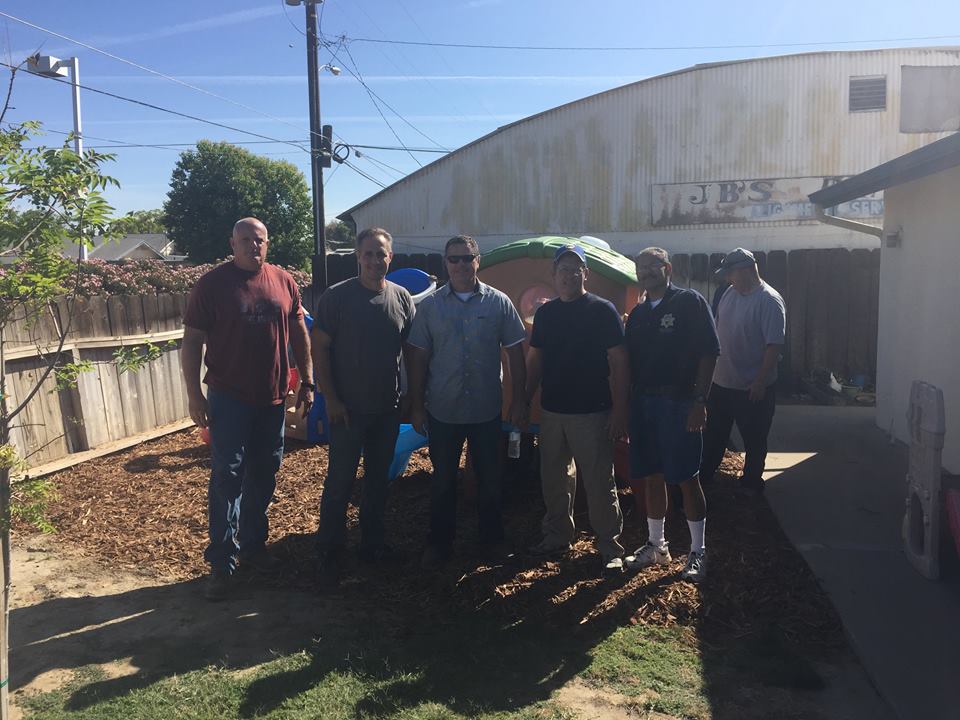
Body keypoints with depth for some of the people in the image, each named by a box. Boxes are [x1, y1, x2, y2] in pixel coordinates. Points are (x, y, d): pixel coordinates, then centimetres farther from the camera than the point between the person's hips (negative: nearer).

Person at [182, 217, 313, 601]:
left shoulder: (284, 282, 4)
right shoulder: (212, 284, -6)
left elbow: (299, 334, 11)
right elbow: (191, 342, -6)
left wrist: (307, 382, 9)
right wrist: (194, 394, -11)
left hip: (272, 398, 4)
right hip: (229, 397, -4)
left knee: (264, 476, 14)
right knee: (228, 477, -3)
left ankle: (253, 543, 31)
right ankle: (221, 562, 6)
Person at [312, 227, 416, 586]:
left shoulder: (402, 298, 3)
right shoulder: (336, 297, -8)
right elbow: (319, 348, -7)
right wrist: (331, 399, -11)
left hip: (388, 409, 4)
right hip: (348, 409, -4)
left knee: (379, 479, 15)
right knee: (340, 481, 1)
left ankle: (373, 543, 30)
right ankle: (328, 553, 15)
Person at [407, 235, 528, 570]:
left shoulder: (498, 302, -1)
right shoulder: (429, 306, 0)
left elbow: (515, 353, 2)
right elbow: (418, 358, 3)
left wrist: (518, 401, -1)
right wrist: (417, 406, 1)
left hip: (487, 411, 0)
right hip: (443, 412, 0)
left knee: (489, 478, 12)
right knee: (442, 480, 11)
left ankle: (492, 539, 29)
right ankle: (438, 543, 26)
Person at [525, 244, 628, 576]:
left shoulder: (603, 310, -6)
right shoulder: (545, 313, 9)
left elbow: (619, 362, -7)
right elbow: (534, 360, 15)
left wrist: (619, 410, -12)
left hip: (592, 412, -5)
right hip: (552, 411, 5)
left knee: (599, 482, 0)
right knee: (554, 479, 14)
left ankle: (610, 547, 14)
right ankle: (557, 536, 31)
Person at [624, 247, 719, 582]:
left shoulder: (689, 302, -5)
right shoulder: (638, 313, 13)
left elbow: (709, 353, -9)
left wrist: (699, 401, -16)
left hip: (678, 402, -6)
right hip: (643, 403, 6)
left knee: (686, 478, 0)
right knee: (651, 477, 13)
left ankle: (698, 552, 14)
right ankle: (655, 545, 26)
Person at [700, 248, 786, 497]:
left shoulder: (769, 301, -17)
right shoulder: (729, 293, 5)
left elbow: (774, 345, -20)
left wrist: (760, 382, -22)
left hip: (753, 388, -7)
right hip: (721, 382, 7)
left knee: (754, 440, 11)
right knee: (713, 435, 16)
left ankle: (751, 483, 26)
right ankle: (702, 476, 29)